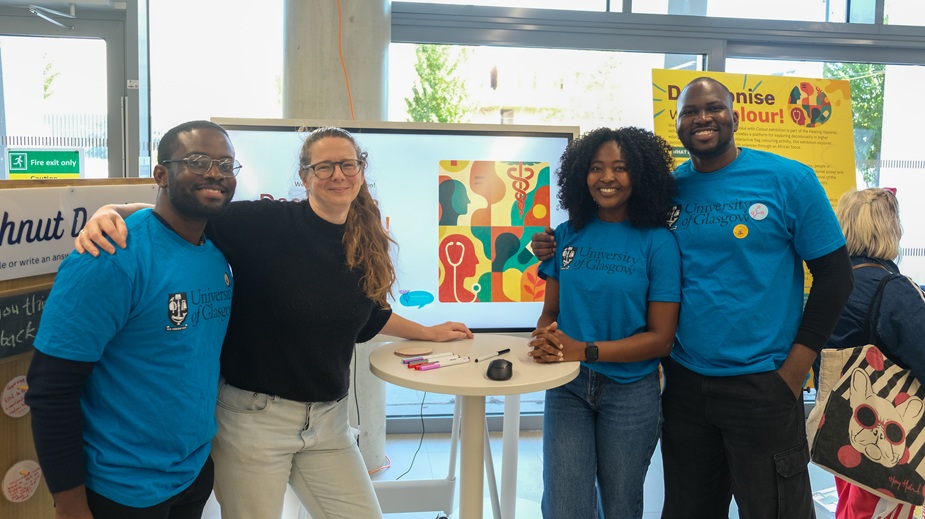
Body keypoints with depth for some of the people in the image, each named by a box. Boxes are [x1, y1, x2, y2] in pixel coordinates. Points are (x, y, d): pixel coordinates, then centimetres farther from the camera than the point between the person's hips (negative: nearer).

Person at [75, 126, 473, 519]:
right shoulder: (264, 223, -13)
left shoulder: (365, 249, 3)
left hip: (328, 421, 5)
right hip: (253, 418, -5)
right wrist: (113, 213, -33)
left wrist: (429, 333, 27)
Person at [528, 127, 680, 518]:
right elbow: (549, 312, 7)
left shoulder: (657, 243, -8)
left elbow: (660, 339, -10)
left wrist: (584, 351, -22)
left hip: (630, 393, -1)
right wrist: (545, 338, -18)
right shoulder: (567, 235, 2)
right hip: (567, 387, 2)